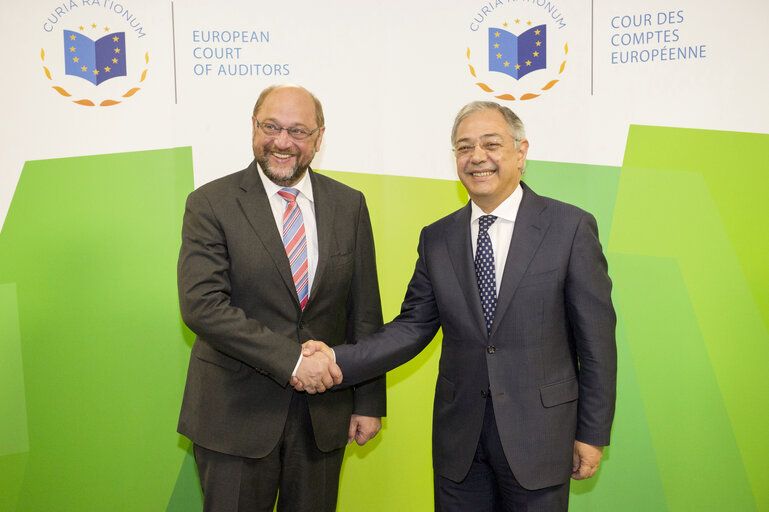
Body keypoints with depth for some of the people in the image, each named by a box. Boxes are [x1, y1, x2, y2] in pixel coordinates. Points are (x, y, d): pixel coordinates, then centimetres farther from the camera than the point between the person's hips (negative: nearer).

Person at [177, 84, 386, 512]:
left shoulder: (348, 205, 3)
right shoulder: (211, 204, -6)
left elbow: (364, 312, 5)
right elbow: (202, 304, -17)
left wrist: (369, 401, 4)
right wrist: (291, 359, -22)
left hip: (325, 412, 3)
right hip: (236, 413, -2)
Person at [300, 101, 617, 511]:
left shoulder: (571, 227, -7)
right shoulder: (437, 238, 3)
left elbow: (595, 338, -5)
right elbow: (413, 327, 2)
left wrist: (592, 433, -3)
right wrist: (338, 360, -11)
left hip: (538, 435, -2)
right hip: (458, 441, 3)